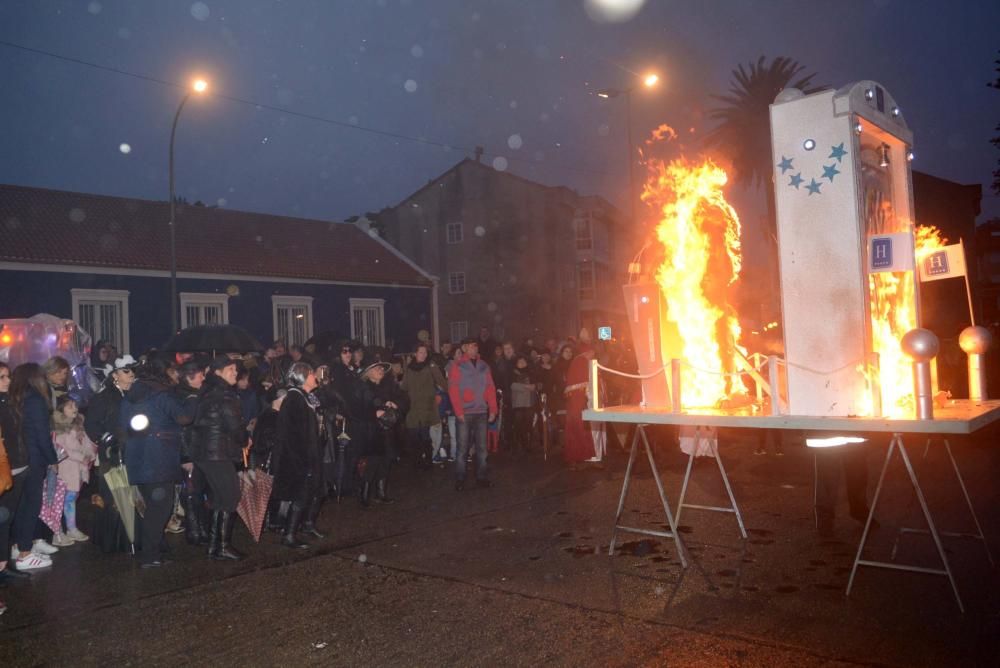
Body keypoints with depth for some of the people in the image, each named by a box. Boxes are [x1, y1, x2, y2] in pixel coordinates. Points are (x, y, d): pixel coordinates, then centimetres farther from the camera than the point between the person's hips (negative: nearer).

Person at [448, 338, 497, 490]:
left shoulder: (484, 367, 11)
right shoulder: (458, 368, -1)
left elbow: (491, 389, 10)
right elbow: (453, 391, -6)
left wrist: (493, 409, 2)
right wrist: (459, 412, -12)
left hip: (482, 413, 4)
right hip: (465, 414, -4)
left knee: (481, 447, 7)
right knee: (463, 447, -2)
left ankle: (481, 477, 16)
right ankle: (460, 480, 5)